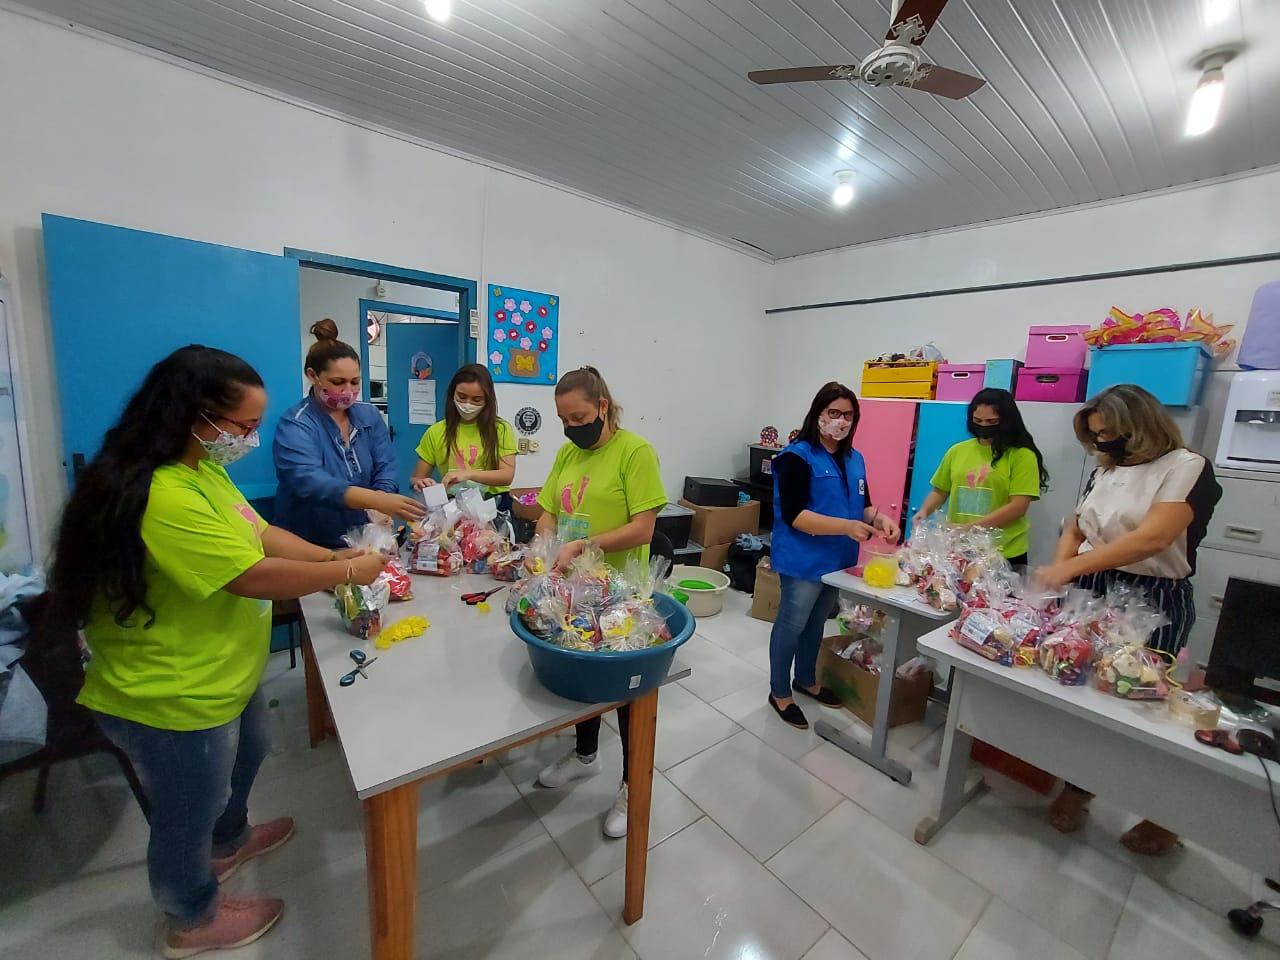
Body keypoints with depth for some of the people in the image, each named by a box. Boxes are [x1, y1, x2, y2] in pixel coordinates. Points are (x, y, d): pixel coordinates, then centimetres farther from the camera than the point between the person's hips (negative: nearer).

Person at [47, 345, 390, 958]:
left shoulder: (203, 467, 0)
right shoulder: (162, 497, -34)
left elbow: (260, 534, 4)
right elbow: (254, 578, -33)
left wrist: (334, 556, -8)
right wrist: (348, 572, -21)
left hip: (221, 676, 10)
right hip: (174, 699, -9)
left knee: (246, 756, 32)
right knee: (188, 812, 17)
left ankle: (228, 842, 60)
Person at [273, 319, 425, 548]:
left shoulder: (370, 415, 7)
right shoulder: (294, 425, -9)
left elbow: (385, 470, 0)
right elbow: (309, 482, -25)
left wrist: (379, 510, -21)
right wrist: (377, 500, -41)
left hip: (363, 538, 4)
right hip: (310, 545, -4)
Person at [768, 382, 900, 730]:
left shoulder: (854, 459, 9)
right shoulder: (797, 456, -16)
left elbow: (862, 505, 13)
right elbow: (793, 515, -23)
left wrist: (880, 518, -10)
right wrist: (846, 526, -31)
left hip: (838, 560, 8)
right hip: (804, 561, -8)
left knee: (816, 625, 22)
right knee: (792, 625, 6)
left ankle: (806, 680, 42)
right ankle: (779, 693, 24)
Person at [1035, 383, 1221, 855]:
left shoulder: (1186, 467, -9)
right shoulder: (1105, 470, 10)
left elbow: (1152, 538, -22)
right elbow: (1075, 529, 11)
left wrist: (1070, 567, -27)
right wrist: (1059, 571, -7)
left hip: (1153, 602, -5)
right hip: (1094, 594, 5)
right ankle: (1076, 786, 25)